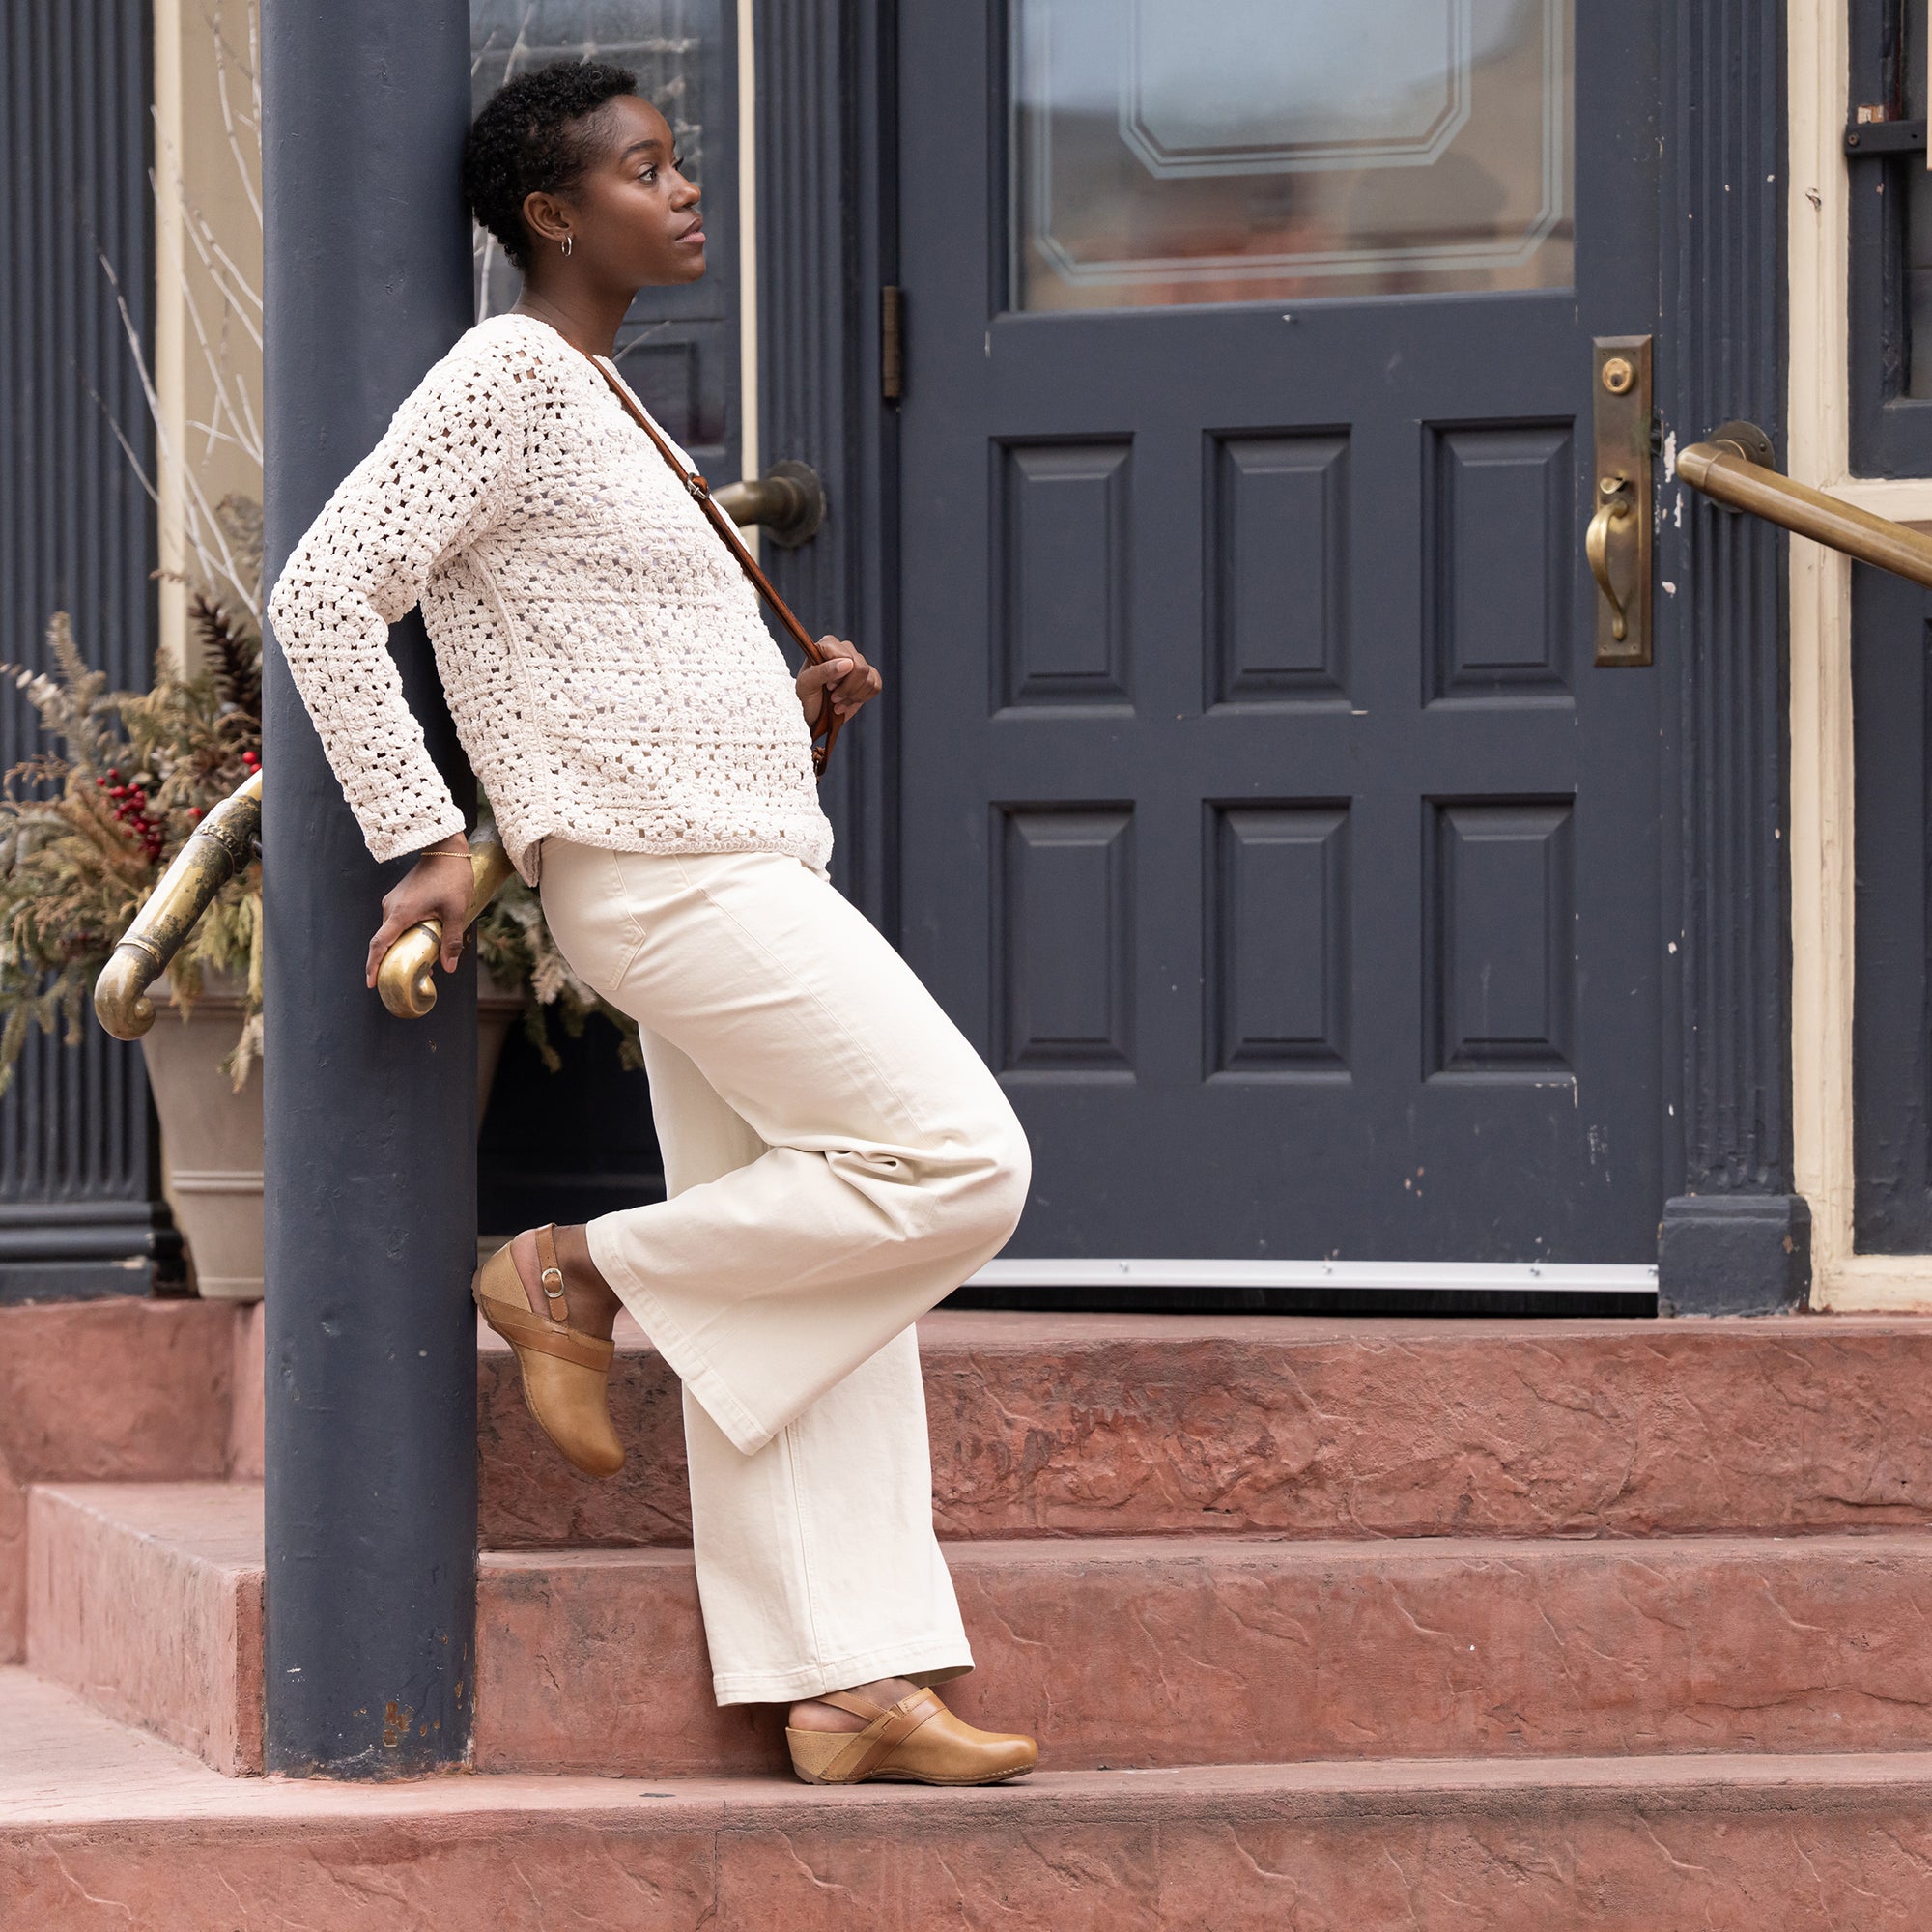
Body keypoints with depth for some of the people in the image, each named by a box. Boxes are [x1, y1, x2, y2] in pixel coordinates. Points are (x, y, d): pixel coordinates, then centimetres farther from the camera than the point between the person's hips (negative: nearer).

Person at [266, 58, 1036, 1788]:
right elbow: (326, 596, -15)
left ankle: (848, 1687, 2)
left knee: (803, 1292, 4)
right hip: (665, 871, -10)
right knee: (957, 1166, -14)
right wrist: (422, 842, -18)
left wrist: (789, 705, 12)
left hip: (746, 870, 10)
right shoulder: (504, 377, -9)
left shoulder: (599, 406, 21)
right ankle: (585, 1278, -2)